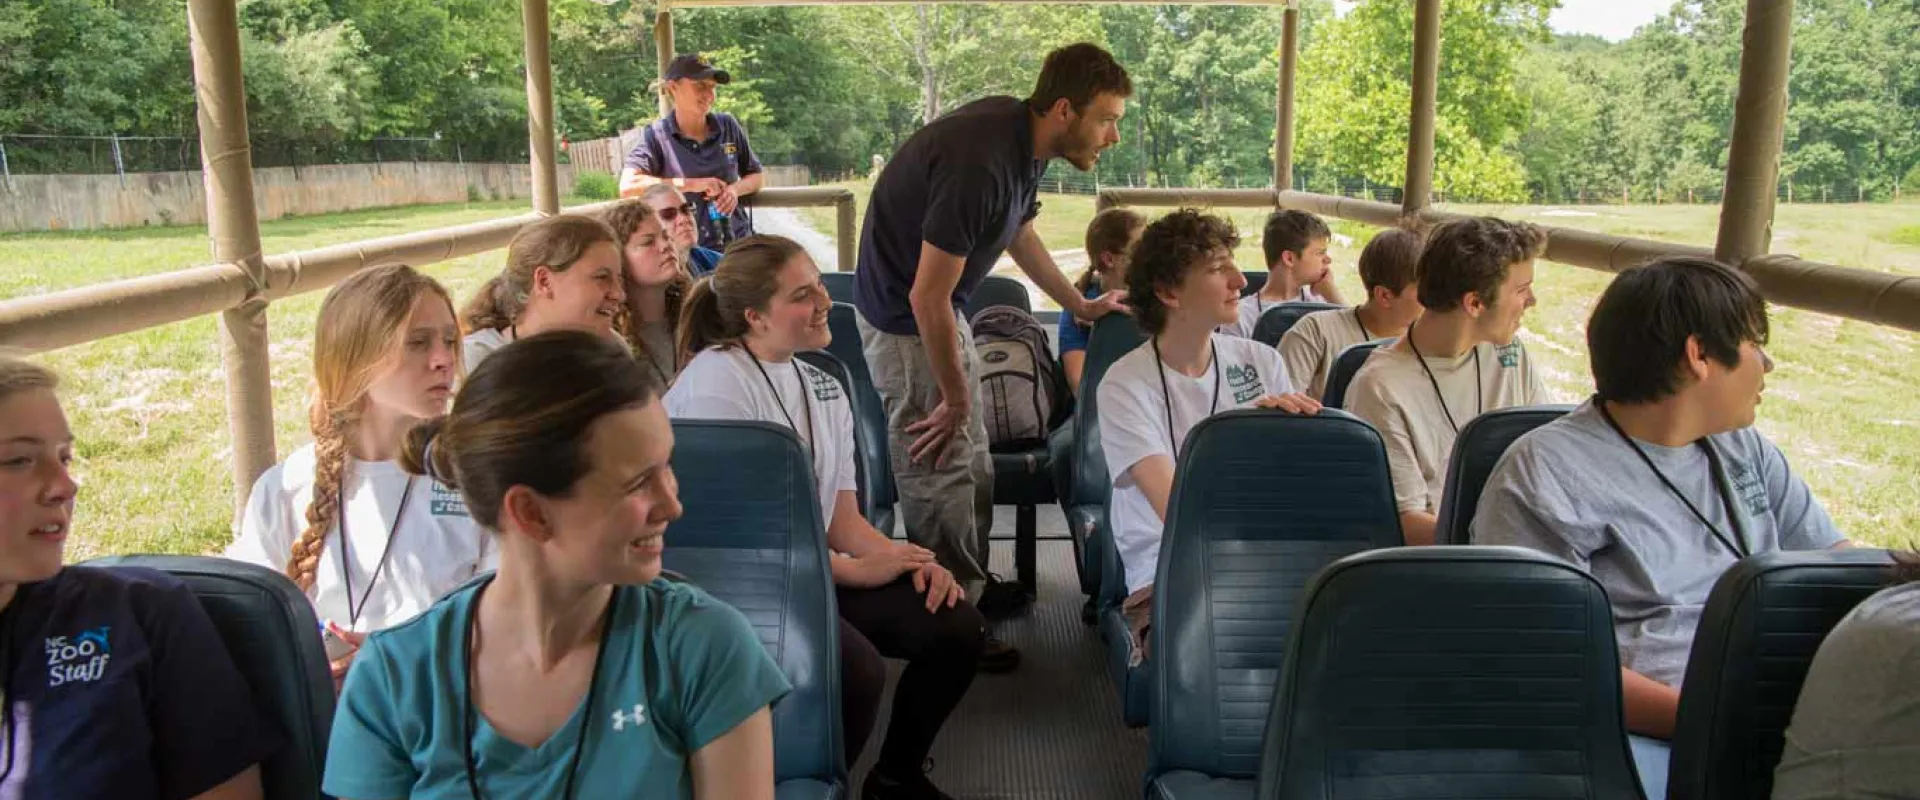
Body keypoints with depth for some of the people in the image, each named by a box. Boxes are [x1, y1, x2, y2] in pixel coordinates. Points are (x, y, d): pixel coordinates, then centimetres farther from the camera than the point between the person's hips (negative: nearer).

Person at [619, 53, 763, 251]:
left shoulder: (728, 126, 5)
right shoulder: (657, 136, -3)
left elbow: (757, 176, 16)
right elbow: (628, 186, -16)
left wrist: (735, 189, -6)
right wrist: (692, 184, -18)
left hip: (737, 242, 3)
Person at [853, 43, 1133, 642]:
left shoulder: (1024, 138, -3)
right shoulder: (980, 162, -33)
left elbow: (1020, 234, 17)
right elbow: (927, 298, -29)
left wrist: (1080, 305, 25)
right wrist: (955, 397, -18)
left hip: (943, 306, 10)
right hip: (904, 316, -10)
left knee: (971, 460, 17)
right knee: (938, 471, -3)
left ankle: (972, 586, 31)